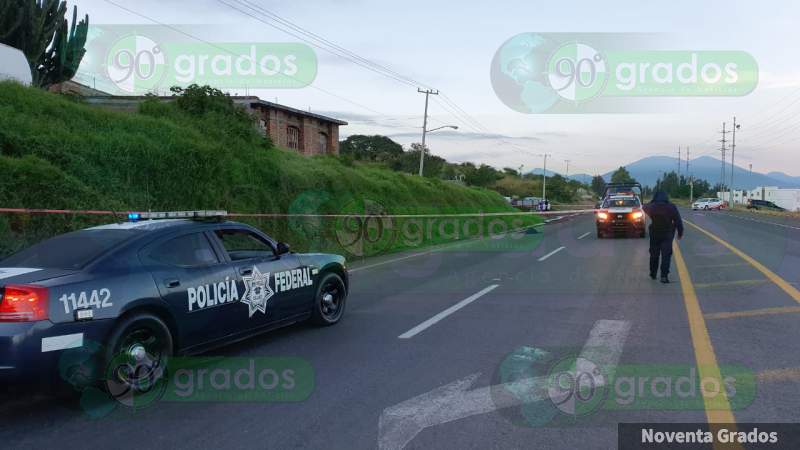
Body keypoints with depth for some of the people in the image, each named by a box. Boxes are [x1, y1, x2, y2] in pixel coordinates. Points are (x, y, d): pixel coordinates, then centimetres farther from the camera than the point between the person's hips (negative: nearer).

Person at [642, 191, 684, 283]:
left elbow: (644, 207, 18)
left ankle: (653, 273, 27)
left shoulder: (651, 207, -6)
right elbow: (678, 221, -8)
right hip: (667, 234, -2)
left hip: (654, 234, 2)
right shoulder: (672, 207, -9)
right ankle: (664, 276, -10)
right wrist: (680, 233, 1)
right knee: (666, 255, -2)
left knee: (654, 254, 15)